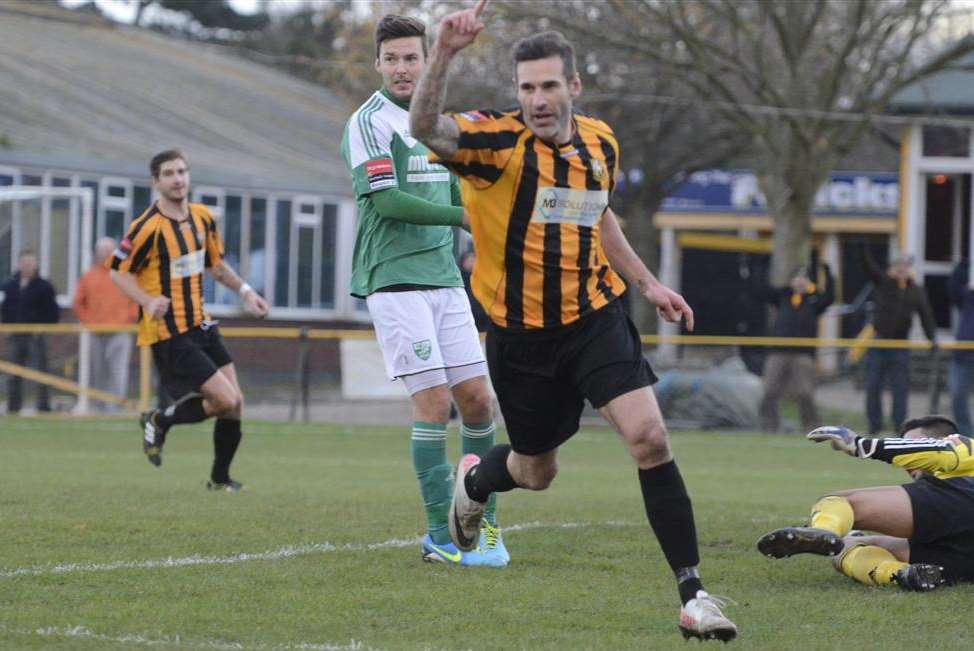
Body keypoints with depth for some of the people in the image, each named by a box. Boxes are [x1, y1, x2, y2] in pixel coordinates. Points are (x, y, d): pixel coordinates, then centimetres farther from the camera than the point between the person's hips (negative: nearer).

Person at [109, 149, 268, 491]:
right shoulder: (148, 227, -16)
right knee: (225, 400, -14)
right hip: (168, 333, -8)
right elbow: (119, 271, -10)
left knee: (235, 405, 5)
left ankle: (220, 478, 23)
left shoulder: (203, 217, 7)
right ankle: (160, 421, 9)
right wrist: (148, 301, -25)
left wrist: (244, 290, 12)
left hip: (200, 324, 8)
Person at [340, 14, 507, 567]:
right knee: (434, 401, -10)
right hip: (395, 279, -7)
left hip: (444, 278, 7)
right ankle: (442, 536, -4)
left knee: (477, 398, 3)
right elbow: (387, 201, -17)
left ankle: (485, 521, 14)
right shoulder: (370, 122, -8)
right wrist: (463, 215, -20)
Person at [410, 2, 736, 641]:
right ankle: (474, 482, 54)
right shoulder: (497, 140, -15)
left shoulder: (599, 142, 2)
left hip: (595, 317, 2)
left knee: (649, 436, -18)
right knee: (537, 472, 15)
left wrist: (647, 282, 21)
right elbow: (426, 128, -36)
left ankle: (692, 591, -14)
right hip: (522, 334, -2)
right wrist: (445, 52, -51)